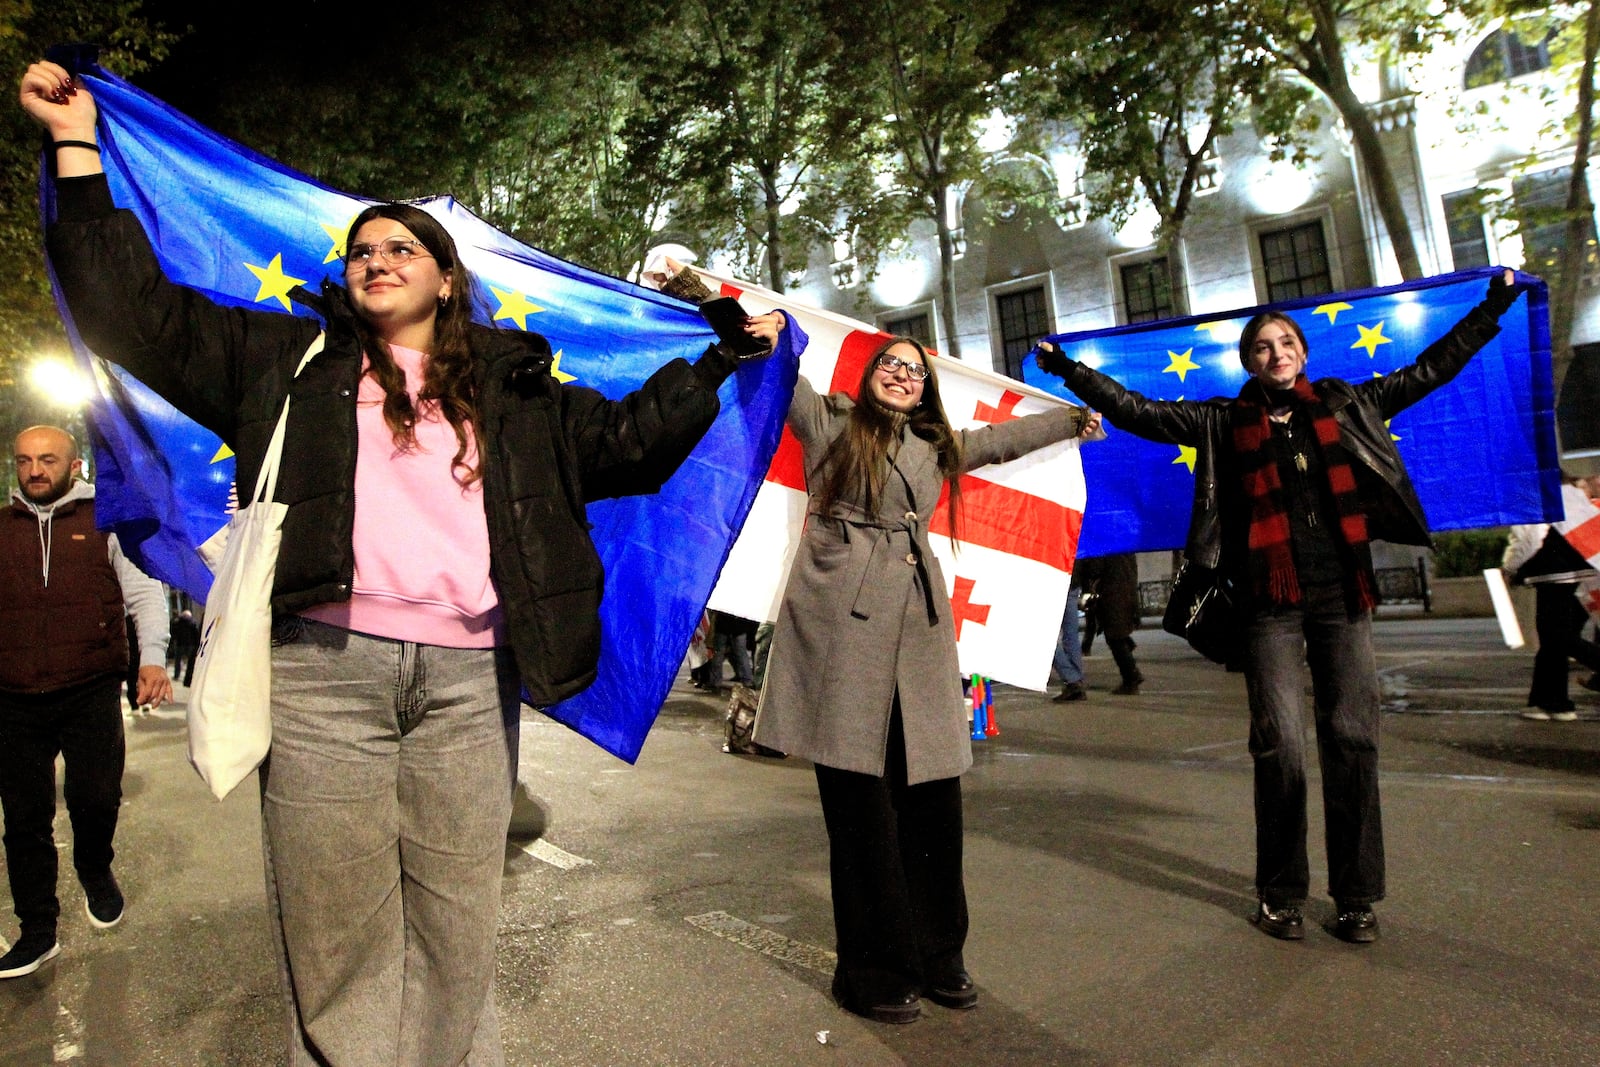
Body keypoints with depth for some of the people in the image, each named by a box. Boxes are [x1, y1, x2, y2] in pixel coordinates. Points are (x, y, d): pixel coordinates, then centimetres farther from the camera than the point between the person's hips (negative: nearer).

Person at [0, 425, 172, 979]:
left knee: (95, 796, -12)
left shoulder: (107, 522, 6)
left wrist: (152, 657, -12)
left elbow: (145, 592, 2)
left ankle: (96, 871, 21)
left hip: (90, 693, -3)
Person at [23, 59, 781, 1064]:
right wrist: (76, 145, 14)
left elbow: (630, 437, 21)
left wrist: (730, 353, 21)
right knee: (338, 931, 3)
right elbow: (140, 317, 15)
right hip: (324, 669, 0)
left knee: (456, 927, 5)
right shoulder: (294, 360, 18)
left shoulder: (512, 388, 20)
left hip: (469, 680, 1)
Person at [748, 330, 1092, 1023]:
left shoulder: (937, 447, 25)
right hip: (843, 621, -5)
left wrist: (1074, 419, 47)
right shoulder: (830, 422, 13)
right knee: (861, 802, -4)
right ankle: (874, 972, 9)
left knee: (933, 795, 2)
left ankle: (936, 956, 19)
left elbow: (1003, 437, 36)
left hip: (918, 622, 5)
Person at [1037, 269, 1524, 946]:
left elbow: (1428, 371, 23)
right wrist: (1068, 370, 1)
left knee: (1352, 740, 2)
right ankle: (1281, 892, 11)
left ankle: (1356, 896, 15)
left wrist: (1493, 307, 25)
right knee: (1282, 746, -6)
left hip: (1342, 593, 2)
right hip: (1271, 600, -2)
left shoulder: (1346, 405, 14)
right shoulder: (1226, 421, 8)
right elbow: (1137, 413, 5)